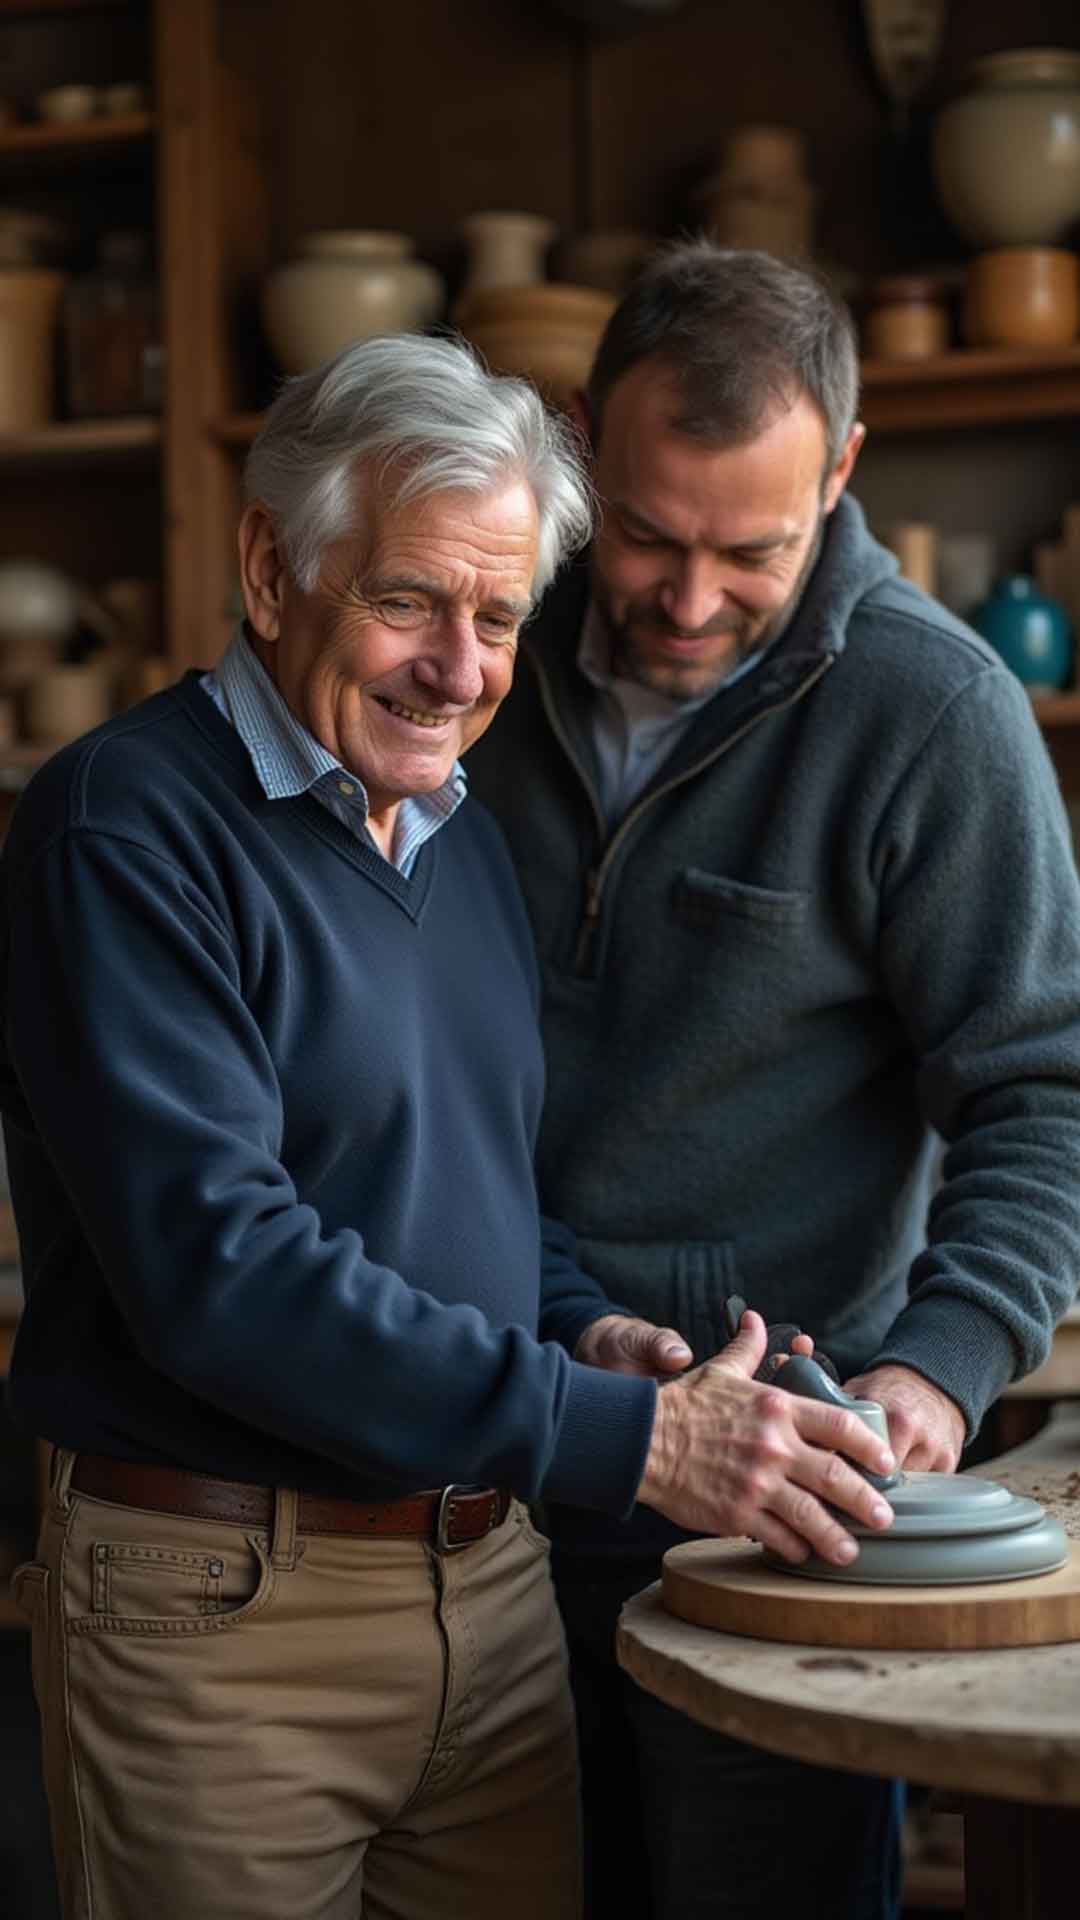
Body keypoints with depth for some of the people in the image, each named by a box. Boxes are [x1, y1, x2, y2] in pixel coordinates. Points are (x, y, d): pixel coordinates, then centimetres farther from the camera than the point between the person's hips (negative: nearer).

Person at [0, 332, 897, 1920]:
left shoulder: (469, 834, 11)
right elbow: (219, 1264, -24)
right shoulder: (127, 830, -14)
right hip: (224, 1609, -7)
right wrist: (628, 1434, -25)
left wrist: (584, 1329, -1)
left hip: (495, 1585, 7)